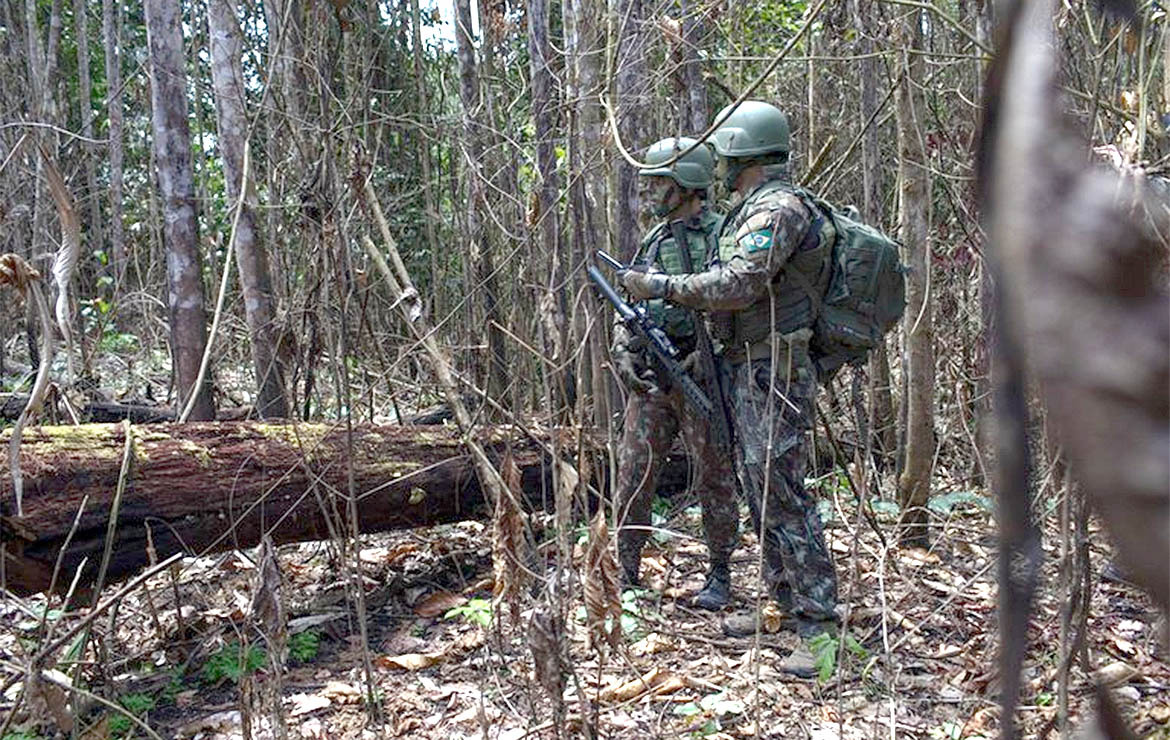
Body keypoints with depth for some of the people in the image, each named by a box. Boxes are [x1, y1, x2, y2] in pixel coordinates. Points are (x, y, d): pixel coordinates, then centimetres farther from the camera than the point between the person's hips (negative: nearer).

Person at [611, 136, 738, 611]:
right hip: (649, 379, 6)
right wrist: (623, 353, 4)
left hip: (703, 377, -5)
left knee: (714, 479, 4)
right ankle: (627, 574, 14)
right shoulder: (652, 242, 15)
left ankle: (719, 576, 16)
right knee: (632, 478, 4)